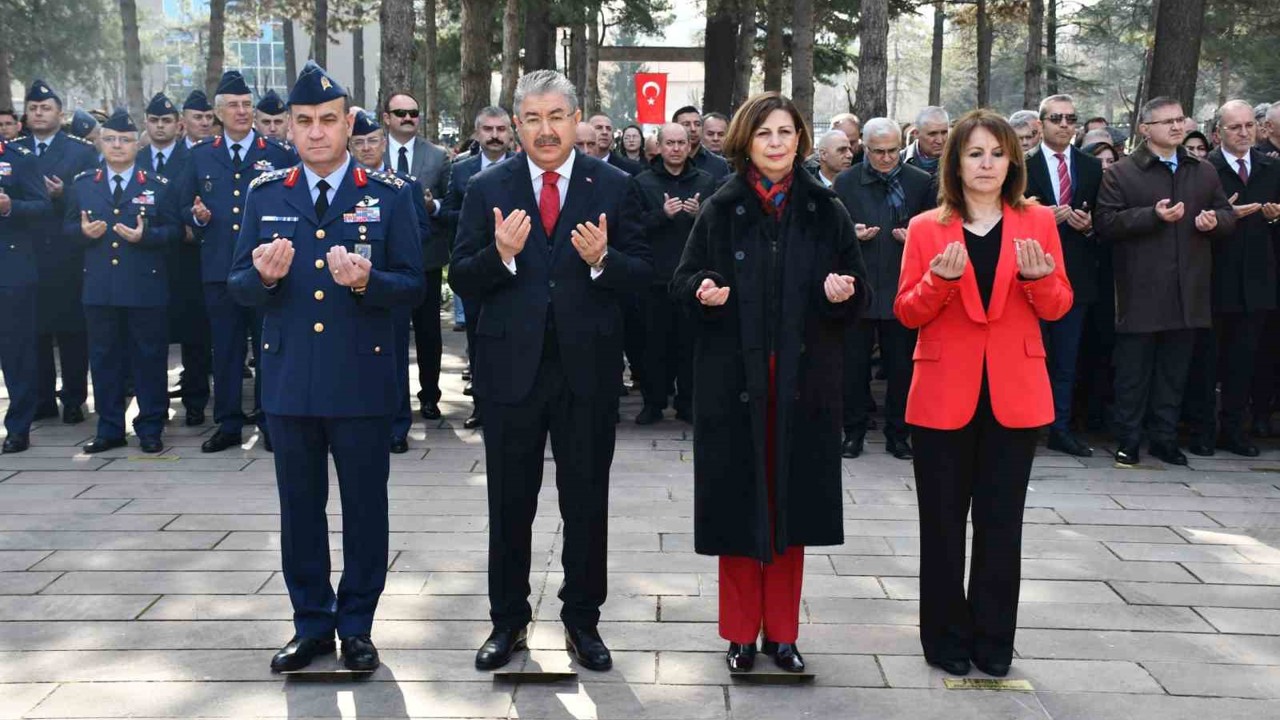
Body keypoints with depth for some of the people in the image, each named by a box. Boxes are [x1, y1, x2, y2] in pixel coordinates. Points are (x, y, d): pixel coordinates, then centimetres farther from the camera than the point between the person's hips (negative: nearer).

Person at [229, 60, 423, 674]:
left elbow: (411, 286, -4)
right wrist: (264, 277, -17)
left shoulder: (389, 195, -1)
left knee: (364, 508, 7)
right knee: (299, 508, 11)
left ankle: (356, 626, 22)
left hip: (362, 380, -2)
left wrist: (366, 281, -24)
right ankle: (311, 624, 26)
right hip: (289, 380, 2)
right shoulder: (265, 194, 6)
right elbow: (238, 286, 5)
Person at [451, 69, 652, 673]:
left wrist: (602, 261, -22)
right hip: (510, 368, 1)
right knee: (509, 505, 12)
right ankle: (508, 620, 28)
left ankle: (582, 620, 26)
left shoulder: (613, 186, 0)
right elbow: (462, 281, -2)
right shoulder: (487, 188, 2)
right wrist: (500, 255, -21)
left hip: (588, 368, 0)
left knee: (587, 504, 10)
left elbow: (642, 273, -3)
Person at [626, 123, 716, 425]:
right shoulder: (642, 182, 5)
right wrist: (662, 214, -17)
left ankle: (687, 402, 14)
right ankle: (654, 402, 12)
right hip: (655, 276, -1)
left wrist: (700, 214, -12)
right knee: (655, 342, 2)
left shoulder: (705, 182, 9)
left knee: (690, 342, 4)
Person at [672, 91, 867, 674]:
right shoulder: (720, 210, 3)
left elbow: (859, 291, 8)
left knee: (792, 500, 5)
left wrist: (844, 291, -15)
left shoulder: (826, 211, 6)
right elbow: (682, 282, 4)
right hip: (734, 378, -1)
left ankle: (782, 632, 19)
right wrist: (702, 290, -18)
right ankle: (741, 632, 16)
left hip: (803, 379, 1)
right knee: (739, 500, 2)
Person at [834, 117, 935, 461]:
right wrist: (852, 234, -10)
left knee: (902, 367, 6)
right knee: (854, 364, 5)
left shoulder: (921, 182, 4)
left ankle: (897, 433, 17)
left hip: (901, 289, 0)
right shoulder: (845, 182, 5)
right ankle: (854, 432, 16)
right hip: (857, 287, 0)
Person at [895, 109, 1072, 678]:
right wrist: (941, 278, -19)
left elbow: (1058, 308, 4)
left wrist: (1039, 277, -17)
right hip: (944, 393, -1)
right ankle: (946, 638, 18)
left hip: (1014, 393, 1)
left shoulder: (1038, 222, 5)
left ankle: (993, 640, 19)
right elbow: (907, 313, -1)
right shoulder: (926, 228, 2)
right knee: (943, 522, 5)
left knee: (1001, 523, 6)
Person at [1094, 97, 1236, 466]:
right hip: (1141, 293, -4)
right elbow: (1105, 222, -10)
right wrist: (1153, 215, -19)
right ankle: (1128, 440, 12)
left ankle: (1164, 438, 20)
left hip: (1188, 293, 4)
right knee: (1133, 370, 3)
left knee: (1174, 371, 10)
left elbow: (1228, 216, 18)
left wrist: (1215, 220, -5)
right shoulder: (1121, 173, -1)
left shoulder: (1204, 172, 14)